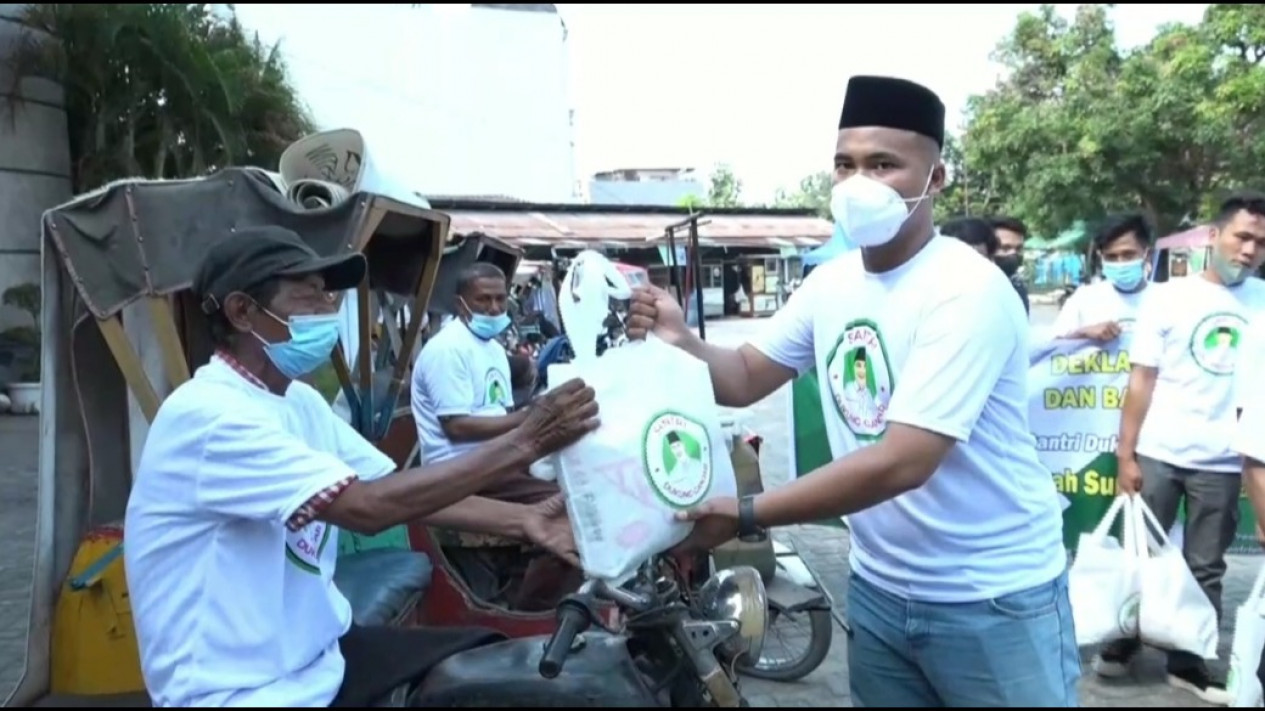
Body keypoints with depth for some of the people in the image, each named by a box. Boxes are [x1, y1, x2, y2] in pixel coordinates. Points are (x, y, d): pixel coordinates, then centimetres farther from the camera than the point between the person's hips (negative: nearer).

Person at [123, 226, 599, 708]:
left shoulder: (298, 402, 7)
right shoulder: (207, 415, -22)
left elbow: (397, 491, 3)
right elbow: (369, 506, -30)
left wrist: (522, 520, -11)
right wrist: (525, 442, -26)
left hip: (321, 659, 8)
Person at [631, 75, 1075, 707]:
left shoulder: (968, 291, -22)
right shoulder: (831, 283, 1)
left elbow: (902, 462, -29)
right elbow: (746, 378, 6)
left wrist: (745, 516, -28)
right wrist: (677, 340, -14)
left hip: (992, 600, -6)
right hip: (879, 589, 6)